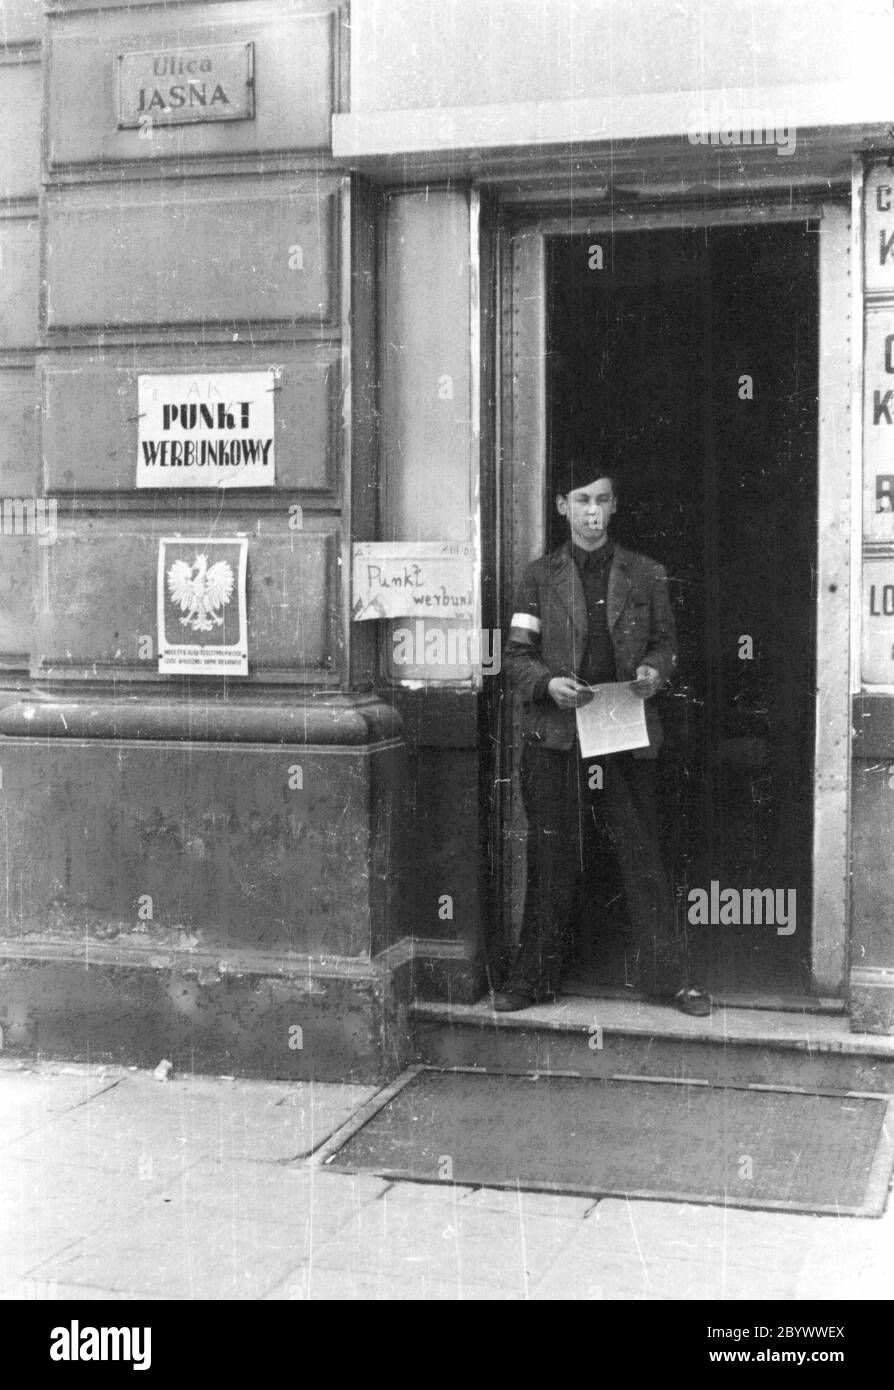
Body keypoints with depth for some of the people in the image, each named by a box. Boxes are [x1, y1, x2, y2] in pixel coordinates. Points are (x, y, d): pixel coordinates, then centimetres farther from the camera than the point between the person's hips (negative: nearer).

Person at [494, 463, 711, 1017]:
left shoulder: (645, 575, 8)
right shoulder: (541, 577, 6)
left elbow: (665, 642, 15)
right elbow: (515, 655, 5)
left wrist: (655, 671, -6)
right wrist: (548, 683, -14)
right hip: (557, 737, 0)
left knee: (644, 856, 3)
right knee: (553, 862, 6)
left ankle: (668, 976, 12)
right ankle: (533, 977, 17)